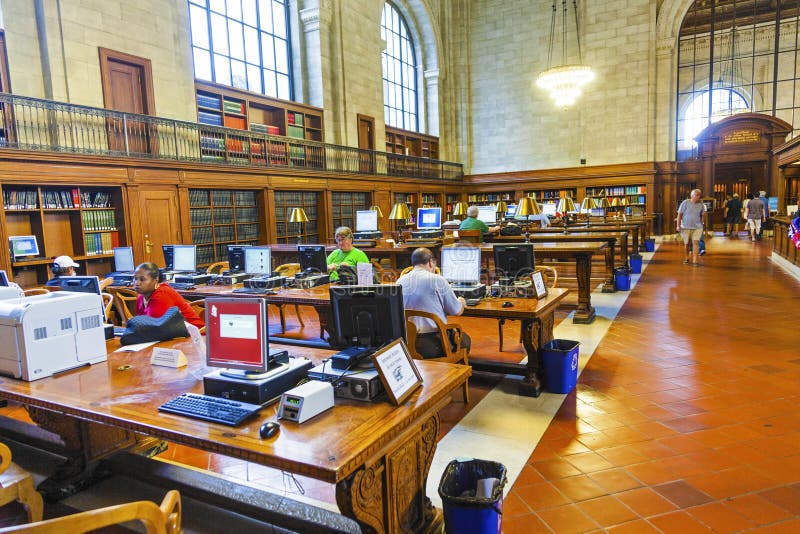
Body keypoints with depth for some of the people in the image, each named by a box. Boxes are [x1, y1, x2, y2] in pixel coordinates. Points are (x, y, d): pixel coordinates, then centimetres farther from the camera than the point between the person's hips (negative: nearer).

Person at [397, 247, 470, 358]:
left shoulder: (400, 282, 4)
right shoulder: (437, 280, -10)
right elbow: (457, 311, -1)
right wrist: (461, 302, 23)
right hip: (433, 344, -5)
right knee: (464, 339, 23)